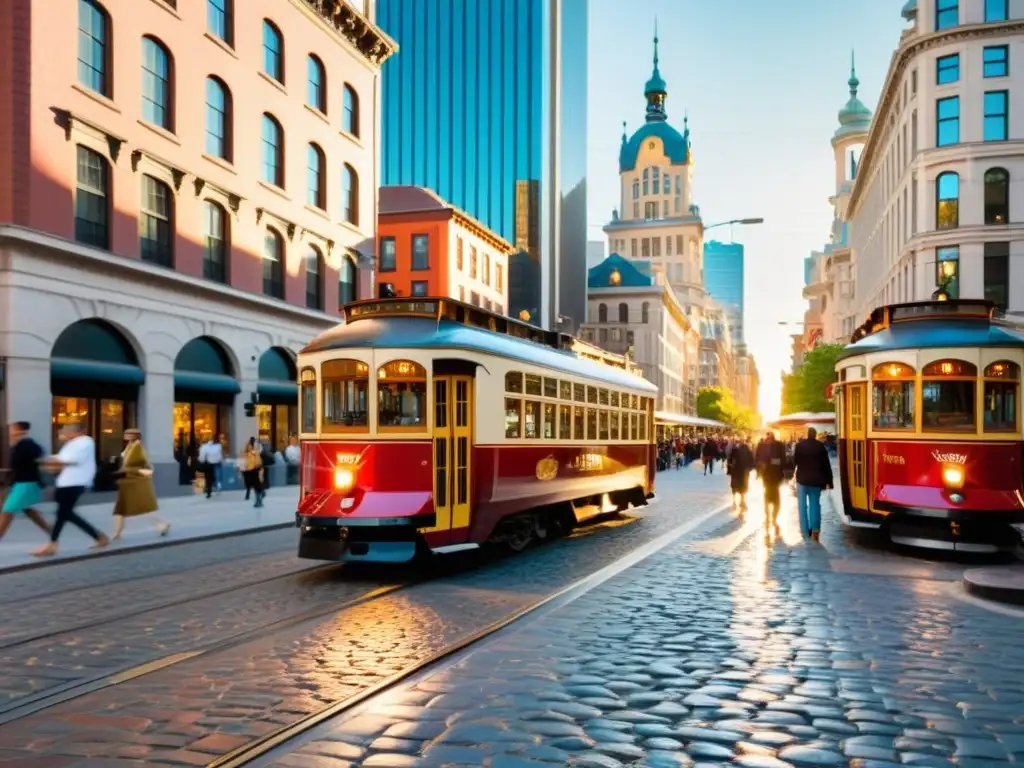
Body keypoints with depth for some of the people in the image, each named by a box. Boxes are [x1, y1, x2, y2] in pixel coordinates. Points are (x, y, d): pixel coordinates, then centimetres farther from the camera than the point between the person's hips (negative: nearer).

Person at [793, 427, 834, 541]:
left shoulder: (800, 445, -8)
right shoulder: (821, 446, -3)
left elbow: (795, 461, -2)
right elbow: (826, 464, -2)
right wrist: (828, 480, 2)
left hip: (802, 478, -1)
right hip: (816, 479, 1)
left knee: (803, 505, 6)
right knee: (815, 504, 8)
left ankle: (805, 531, 4)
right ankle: (815, 529, -5)